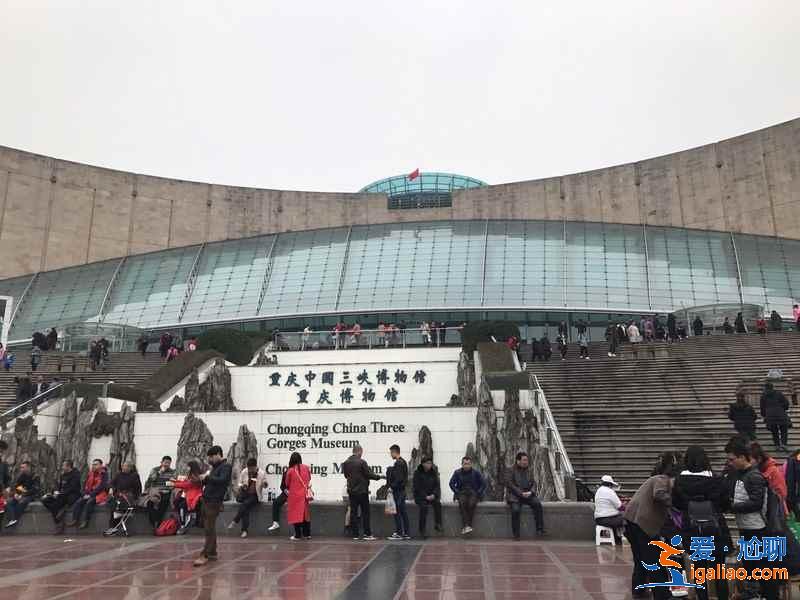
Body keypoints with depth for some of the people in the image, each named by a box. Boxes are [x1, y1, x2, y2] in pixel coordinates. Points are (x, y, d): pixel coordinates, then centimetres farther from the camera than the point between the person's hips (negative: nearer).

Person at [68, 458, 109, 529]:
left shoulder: (104, 474, -6)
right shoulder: (90, 473, 13)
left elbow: (101, 486, -14)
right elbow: (85, 484, 14)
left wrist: (91, 495, -18)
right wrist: (85, 494, -3)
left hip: (100, 494, -6)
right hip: (89, 494, 6)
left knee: (89, 502, -32)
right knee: (79, 502, -19)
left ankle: (85, 521, -31)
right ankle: (74, 520, -21)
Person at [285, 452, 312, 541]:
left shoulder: (290, 471, -9)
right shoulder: (306, 468, -2)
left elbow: (287, 484, 4)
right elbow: (309, 479, 13)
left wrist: (288, 490, 24)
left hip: (294, 495, -3)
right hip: (305, 495, 3)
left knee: (296, 514, 4)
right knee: (306, 513, 13)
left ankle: (298, 535, 6)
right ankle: (307, 534, 15)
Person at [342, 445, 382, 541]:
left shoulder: (346, 463, 2)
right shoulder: (361, 462, -16)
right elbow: (368, 474, -12)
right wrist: (378, 477, 4)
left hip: (351, 491, 6)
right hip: (362, 491, -5)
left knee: (353, 512, 8)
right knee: (365, 512, 2)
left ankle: (355, 534, 10)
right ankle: (367, 534, 3)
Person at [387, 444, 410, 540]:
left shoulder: (398, 463, -15)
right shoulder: (403, 462, 15)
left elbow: (398, 478, -22)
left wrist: (392, 486, -16)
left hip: (398, 491, -10)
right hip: (402, 490, 10)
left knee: (397, 511, -4)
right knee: (403, 512, 11)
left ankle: (399, 533, 0)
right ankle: (407, 533, 14)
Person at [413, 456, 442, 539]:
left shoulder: (434, 472, 5)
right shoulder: (417, 473, -6)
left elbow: (437, 485, 4)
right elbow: (417, 488, -9)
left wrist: (434, 494, -13)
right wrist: (426, 497, -16)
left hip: (432, 495, 3)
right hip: (421, 496, -3)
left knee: (437, 504, -27)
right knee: (423, 509, -24)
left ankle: (437, 524, -19)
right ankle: (423, 532, -14)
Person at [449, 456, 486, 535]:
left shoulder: (476, 472, 4)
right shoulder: (457, 472, 7)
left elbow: (483, 484, 7)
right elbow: (452, 483, 8)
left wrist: (478, 494, -3)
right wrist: (457, 493, -3)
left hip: (473, 493, -1)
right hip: (462, 493, 1)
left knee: (471, 504, -34)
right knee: (462, 503, -34)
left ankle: (466, 526, -33)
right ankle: (466, 526, -40)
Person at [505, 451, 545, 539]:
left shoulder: (528, 471, 15)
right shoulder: (511, 471, 0)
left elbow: (533, 483, 12)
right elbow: (510, 485, -9)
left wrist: (531, 491, -10)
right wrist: (521, 493, -17)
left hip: (528, 495, 4)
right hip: (514, 496, -4)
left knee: (537, 503, -24)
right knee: (516, 509, -30)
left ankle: (540, 529, -18)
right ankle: (516, 535, -16)